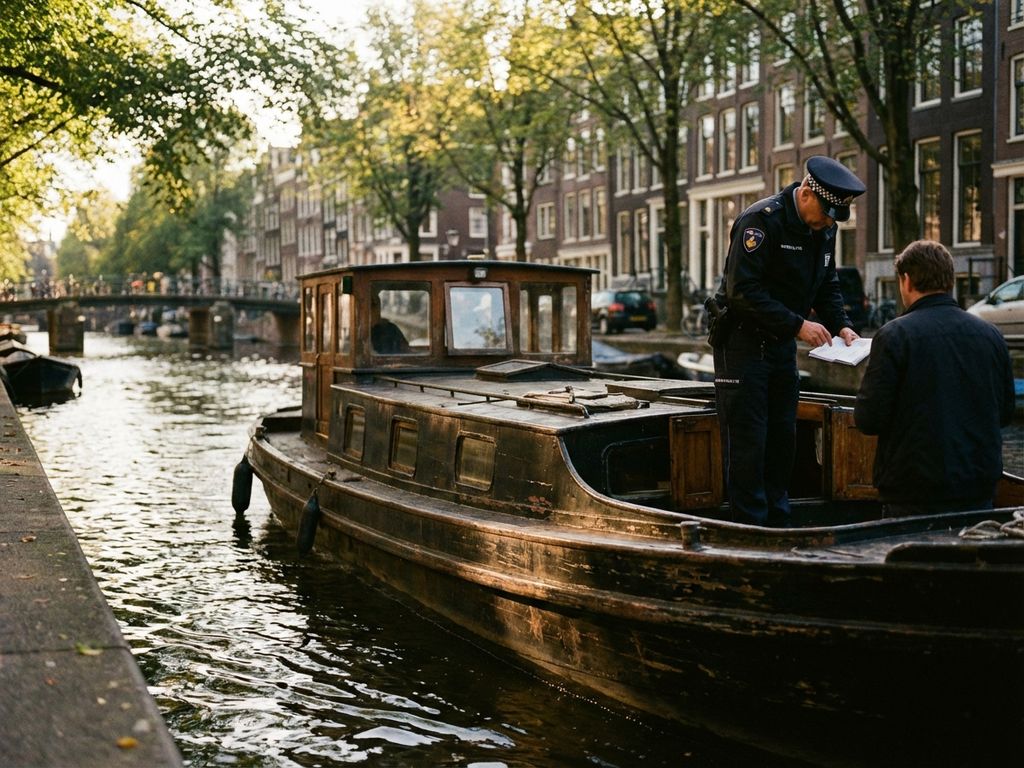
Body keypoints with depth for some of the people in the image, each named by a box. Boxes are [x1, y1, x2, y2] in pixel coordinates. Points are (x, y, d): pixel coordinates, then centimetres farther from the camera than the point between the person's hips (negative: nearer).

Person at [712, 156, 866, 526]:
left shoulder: (823, 229, 6)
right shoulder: (762, 220, -20)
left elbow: (827, 286, 16)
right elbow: (743, 290, -26)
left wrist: (840, 325, -3)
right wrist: (797, 325, -26)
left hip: (782, 344, 8)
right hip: (742, 340, -8)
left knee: (783, 437, 12)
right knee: (747, 440, -6)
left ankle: (777, 521, 22)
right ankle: (750, 526, 0)